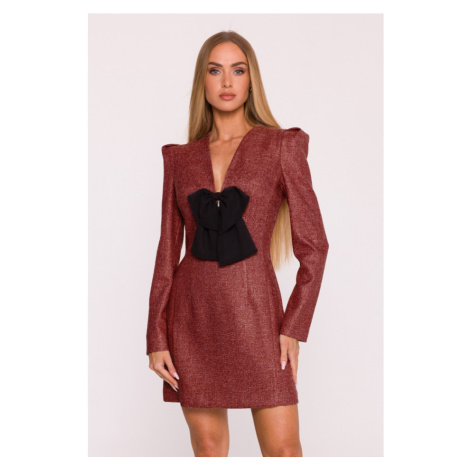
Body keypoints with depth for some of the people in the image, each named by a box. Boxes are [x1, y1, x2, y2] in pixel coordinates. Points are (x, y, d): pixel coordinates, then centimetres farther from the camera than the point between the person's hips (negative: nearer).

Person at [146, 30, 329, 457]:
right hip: (192, 313, 3)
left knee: (283, 450, -5)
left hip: (254, 309, -2)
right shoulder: (180, 157, 8)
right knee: (208, 447, 9)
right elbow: (168, 251, 9)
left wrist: (294, 328, -7)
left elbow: (313, 245, -1)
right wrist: (156, 337, 3)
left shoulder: (282, 146, 0)